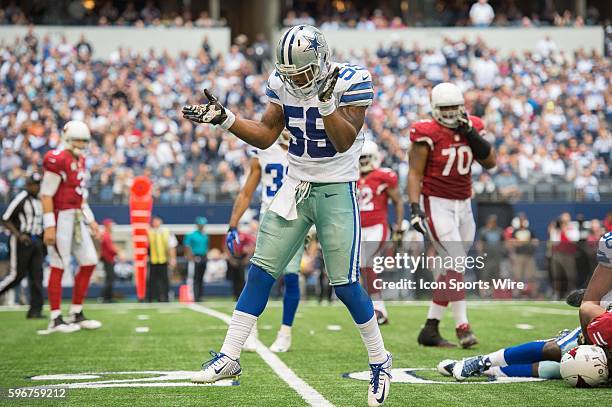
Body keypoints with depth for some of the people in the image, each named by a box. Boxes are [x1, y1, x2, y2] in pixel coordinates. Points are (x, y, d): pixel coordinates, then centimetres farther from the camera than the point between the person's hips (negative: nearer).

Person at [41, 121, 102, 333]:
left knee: (89, 262, 7)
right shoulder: (57, 160, -14)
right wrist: (49, 226, -19)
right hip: (60, 217, -9)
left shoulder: (80, 161, 15)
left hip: (77, 218, 9)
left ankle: (76, 314, 16)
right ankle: (55, 319, 3)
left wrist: (90, 220, 19)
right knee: (59, 266, -4)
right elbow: (46, 195, -16)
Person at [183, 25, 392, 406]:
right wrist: (223, 118, -5)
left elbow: (344, 142, -20)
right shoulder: (282, 83, -1)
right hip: (296, 187, 5)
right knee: (260, 272, 0)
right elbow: (265, 136, 6)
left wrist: (325, 100, -33)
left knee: (346, 286, -4)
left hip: (337, 192, -5)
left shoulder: (351, 81, -16)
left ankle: (380, 362, 15)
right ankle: (229, 356, 7)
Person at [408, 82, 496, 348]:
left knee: (451, 269, 8)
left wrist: (471, 135, -12)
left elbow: (490, 162, 0)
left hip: (463, 205, 6)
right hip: (437, 204, -6)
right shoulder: (427, 134, -11)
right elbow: (415, 173, -11)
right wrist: (414, 207, -21)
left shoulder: (471, 127, 4)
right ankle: (462, 327, -13)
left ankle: (430, 329, 15)